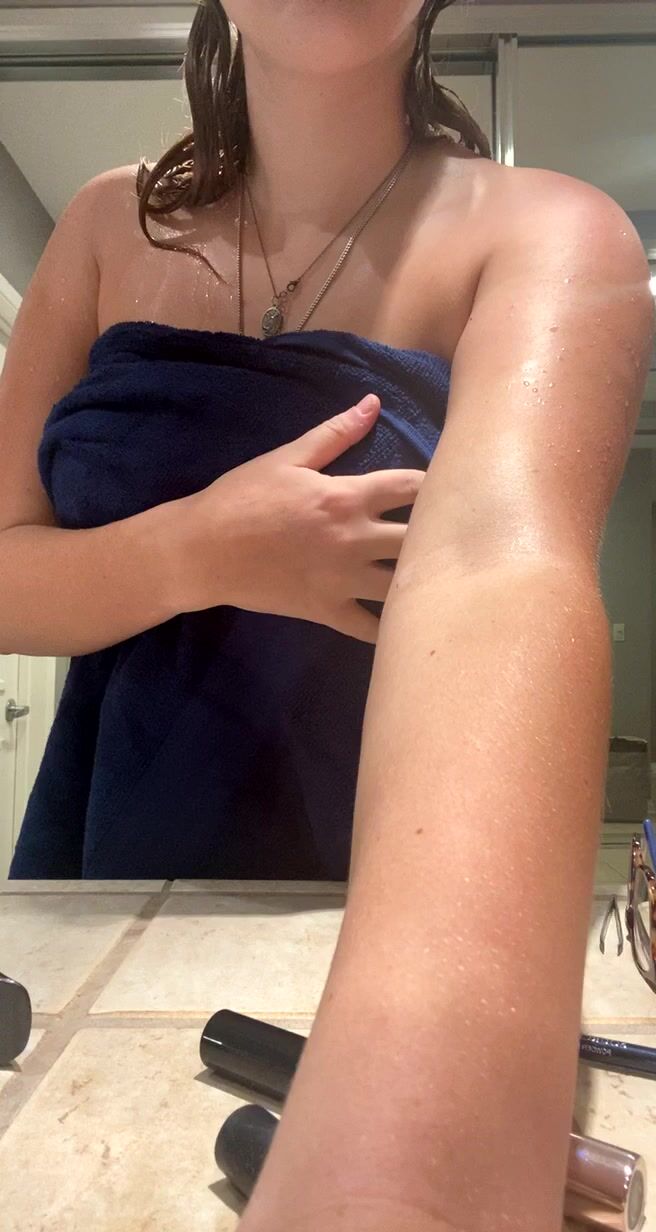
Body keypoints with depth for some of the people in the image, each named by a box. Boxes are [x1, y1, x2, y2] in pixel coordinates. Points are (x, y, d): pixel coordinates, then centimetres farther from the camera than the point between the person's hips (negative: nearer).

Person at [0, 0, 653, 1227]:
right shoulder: (112, 227, 0)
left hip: (376, 894, -3)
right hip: (104, 865, 4)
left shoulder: (541, 231, -11)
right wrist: (202, 550, -23)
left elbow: (498, 559, -33)